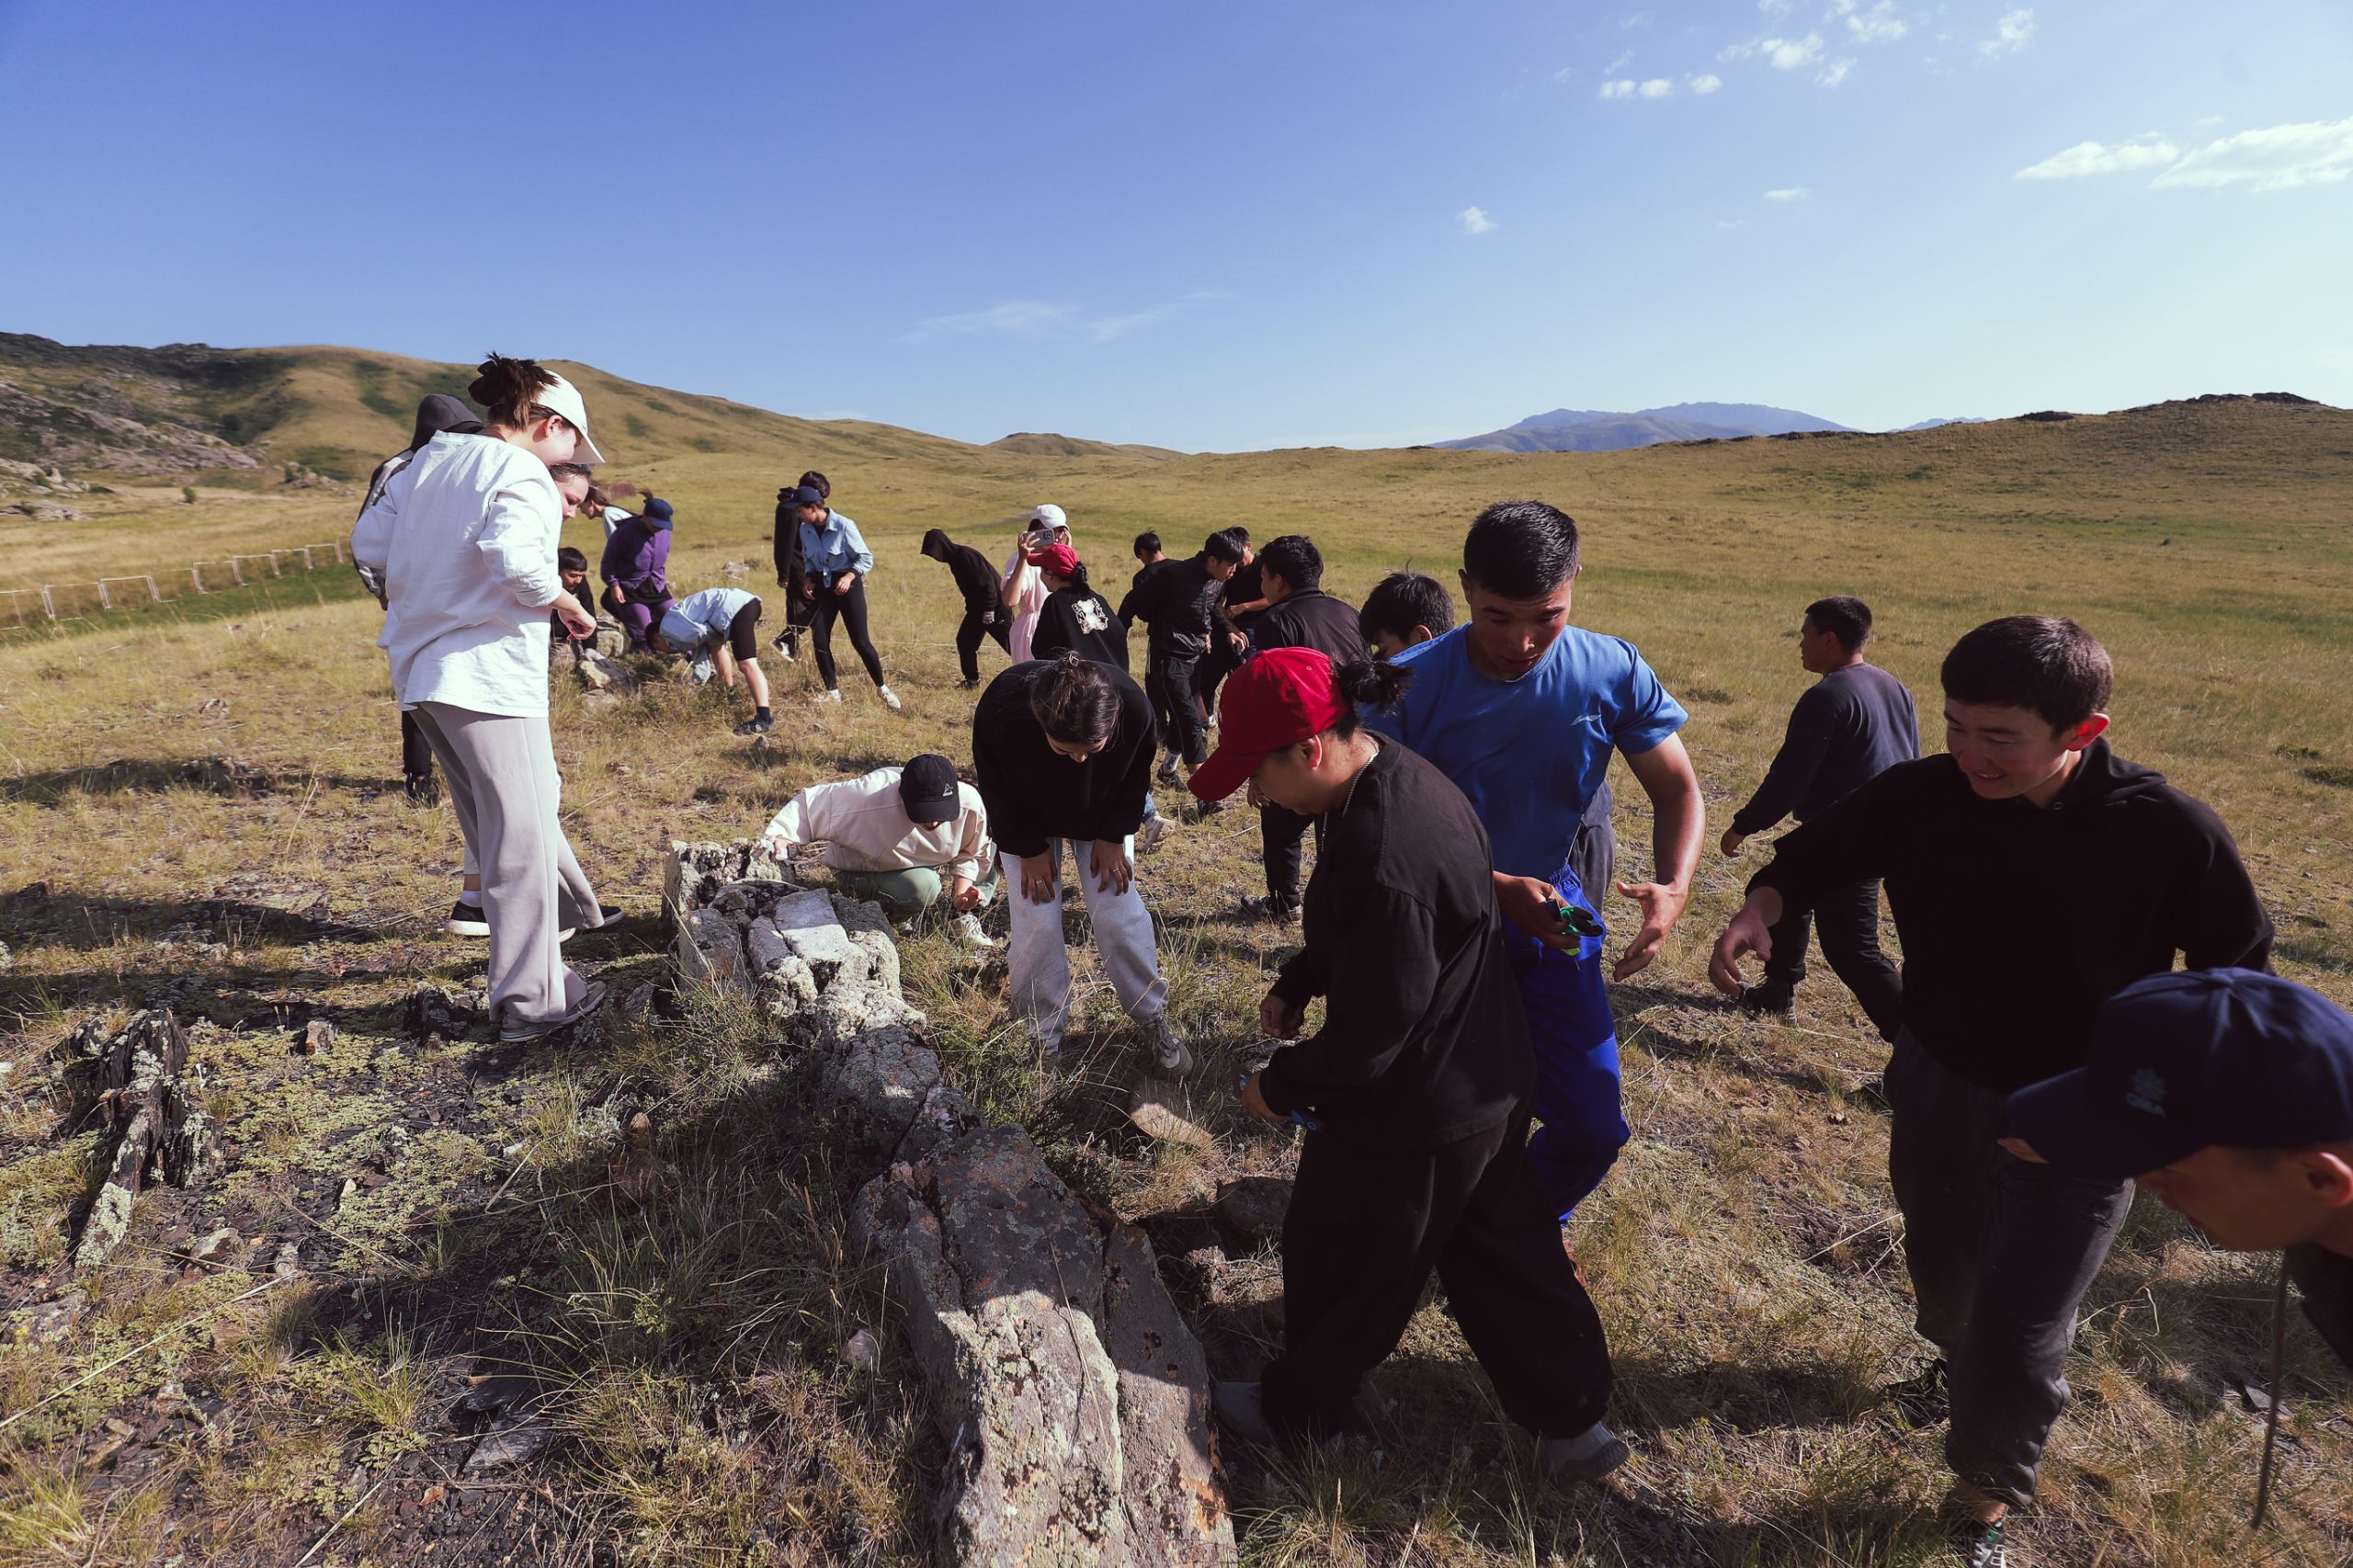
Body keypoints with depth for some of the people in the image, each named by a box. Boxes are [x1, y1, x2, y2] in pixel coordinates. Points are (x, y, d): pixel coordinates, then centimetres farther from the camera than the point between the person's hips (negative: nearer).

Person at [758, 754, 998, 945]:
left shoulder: (970, 802, -29)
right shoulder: (868, 797, -40)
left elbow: (971, 853, -8)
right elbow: (809, 803, -27)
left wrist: (962, 892, -21)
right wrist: (783, 834, -41)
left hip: (925, 867, 4)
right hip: (859, 873, -4)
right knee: (922, 886, -36)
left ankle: (966, 918, 3)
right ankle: (891, 914, -2)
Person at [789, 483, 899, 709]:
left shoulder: (844, 525, -18)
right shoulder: (805, 529, 0)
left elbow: (866, 558, -12)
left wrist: (849, 576, -26)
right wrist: (808, 578, -3)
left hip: (847, 585, -5)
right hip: (822, 587, 5)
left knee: (860, 640, -5)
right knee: (819, 640, -1)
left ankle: (882, 688, 10)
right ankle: (832, 691, 13)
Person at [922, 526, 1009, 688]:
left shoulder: (966, 555, -21)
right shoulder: (954, 558, 9)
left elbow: (987, 582, -25)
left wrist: (989, 610, -23)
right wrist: (969, 607, 21)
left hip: (994, 607, -10)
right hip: (977, 607, 10)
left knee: (1012, 644, -6)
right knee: (964, 641, 10)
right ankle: (972, 680, 19)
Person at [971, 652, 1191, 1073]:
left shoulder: (1134, 709, -36)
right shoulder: (1000, 707, -39)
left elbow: (1134, 780, -12)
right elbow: (996, 791, -18)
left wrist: (1113, 837, -12)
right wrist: (1030, 850, -14)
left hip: (1103, 818, 1)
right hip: (1027, 822, 0)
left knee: (1121, 915, -4)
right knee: (1036, 924, -8)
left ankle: (1155, 1021, 16)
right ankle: (1044, 1039, 11)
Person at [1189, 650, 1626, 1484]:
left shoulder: (1381, 857, -34)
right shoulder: (1403, 777, -3)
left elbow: (1370, 1035, -26)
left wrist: (1279, 1086, -11)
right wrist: (1297, 982, 7)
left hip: (1416, 1110, -9)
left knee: (1342, 1267, 17)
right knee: (1501, 1250, 26)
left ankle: (1297, 1409, 43)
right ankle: (1573, 1420, 44)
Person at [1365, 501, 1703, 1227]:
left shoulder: (1613, 672, -13)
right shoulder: (1409, 685, -20)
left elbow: (1678, 792, -4)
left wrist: (1674, 887, -24)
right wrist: (1496, 888, -28)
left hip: (1554, 926, 2)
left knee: (1591, 1132, 5)